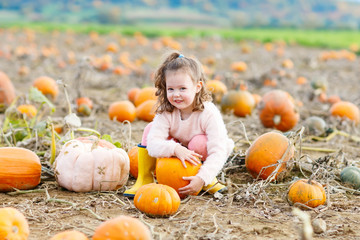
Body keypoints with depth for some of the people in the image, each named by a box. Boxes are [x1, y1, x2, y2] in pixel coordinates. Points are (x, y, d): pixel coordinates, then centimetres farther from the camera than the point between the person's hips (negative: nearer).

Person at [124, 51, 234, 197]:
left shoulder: (209, 114, -30)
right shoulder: (166, 112, -21)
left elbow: (218, 152, -33)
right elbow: (153, 144, -30)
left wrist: (202, 178, -47)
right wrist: (175, 149, -51)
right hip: (177, 158, 3)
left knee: (199, 142, -35)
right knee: (150, 129, -17)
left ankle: (209, 181, -7)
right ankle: (144, 180, -8)